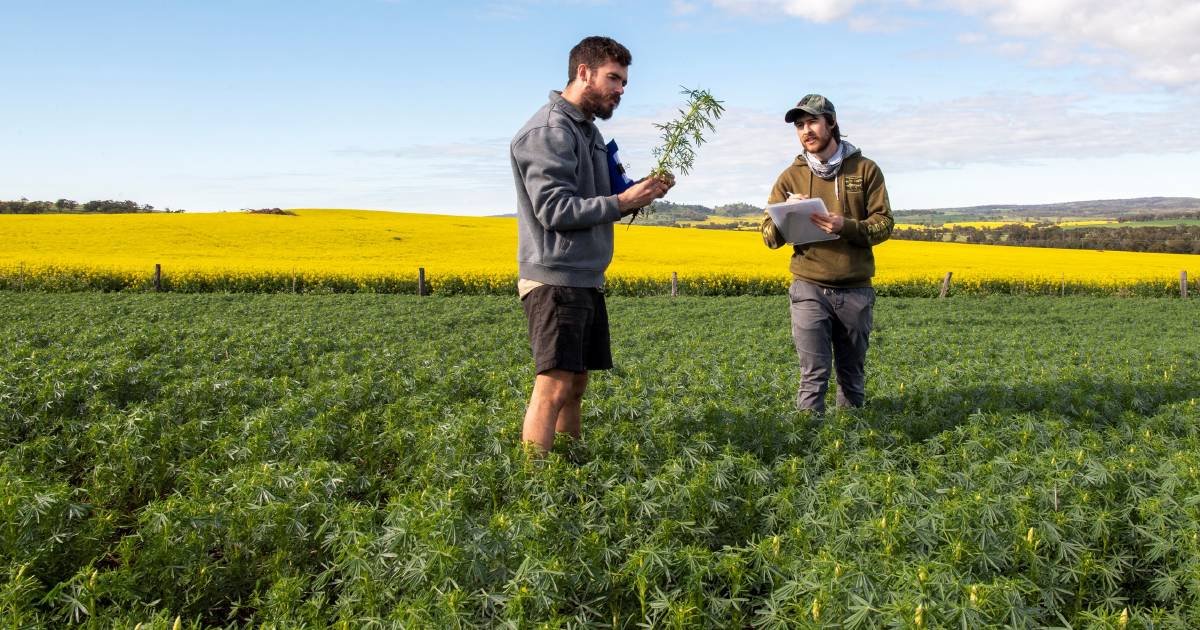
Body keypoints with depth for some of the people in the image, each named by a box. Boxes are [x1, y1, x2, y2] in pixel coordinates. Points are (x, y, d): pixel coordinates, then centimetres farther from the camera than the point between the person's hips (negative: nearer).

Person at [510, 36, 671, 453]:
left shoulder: (588, 131, 19)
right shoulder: (548, 132, -12)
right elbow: (554, 210, -19)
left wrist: (636, 195, 4)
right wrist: (621, 202, -17)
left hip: (586, 280, 10)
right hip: (555, 280, -10)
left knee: (577, 385, 12)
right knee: (553, 386, -12)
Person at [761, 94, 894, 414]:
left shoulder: (866, 169, 4)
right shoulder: (790, 176, 6)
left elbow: (883, 225, -2)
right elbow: (769, 237, 2)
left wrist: (845, 226, -20)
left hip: (856, 290, 1)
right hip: (809, 288, 0)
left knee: (853, 375, 12)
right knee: (814, 374, -6)